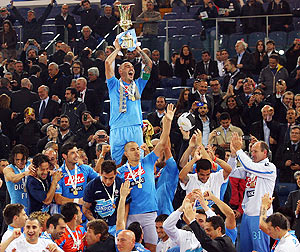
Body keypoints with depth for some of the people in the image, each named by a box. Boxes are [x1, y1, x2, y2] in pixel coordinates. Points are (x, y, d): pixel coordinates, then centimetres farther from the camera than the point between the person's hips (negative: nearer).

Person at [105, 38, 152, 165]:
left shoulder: (138, 85, 22)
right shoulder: (114, 85, 15)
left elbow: (149, 64, 18)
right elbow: (108, 62, 4)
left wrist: (139, 49, 20)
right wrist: (118, 49, 15)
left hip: (136, 128, 2)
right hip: (117, 129, -2)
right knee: (117, 162, -3)